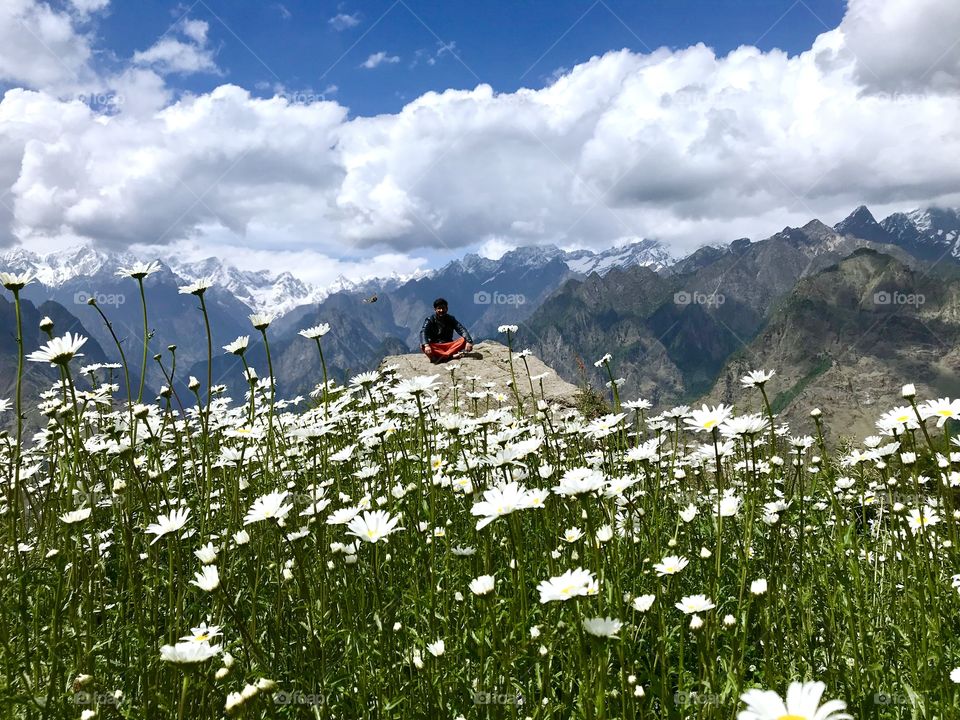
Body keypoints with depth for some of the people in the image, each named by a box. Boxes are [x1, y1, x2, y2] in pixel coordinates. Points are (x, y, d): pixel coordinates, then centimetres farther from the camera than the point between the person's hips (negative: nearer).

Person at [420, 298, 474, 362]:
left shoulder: (451, 319, 4)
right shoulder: (430, 319, -2)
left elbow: (462, 330, -10)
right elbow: (423, 332, -18)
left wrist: (469, 341, -30)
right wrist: (426, 345, -39)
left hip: (449, 346, 2)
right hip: (435, 347, -2)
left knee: (463, 340, -24)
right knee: (423, 346, -33)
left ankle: (441, 358, -40)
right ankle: (452, 355, -42)